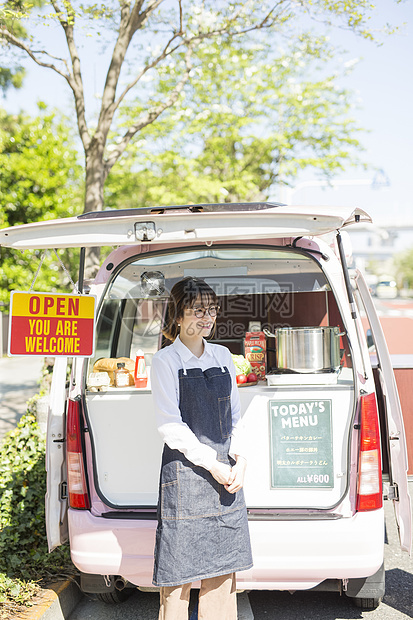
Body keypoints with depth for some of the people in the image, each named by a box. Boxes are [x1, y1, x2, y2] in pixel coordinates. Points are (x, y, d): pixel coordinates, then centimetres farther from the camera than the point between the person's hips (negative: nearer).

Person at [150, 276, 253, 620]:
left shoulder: (222, 356, 12)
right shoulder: (166, 360, -4)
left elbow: (234, 415, 14)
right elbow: (170, 425, -9)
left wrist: (240, 461, -1)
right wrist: (212, 465, -13)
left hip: (226, 472, 5)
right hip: (185, 471, -5)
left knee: (223, 569, 11)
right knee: (179, 574, 0)